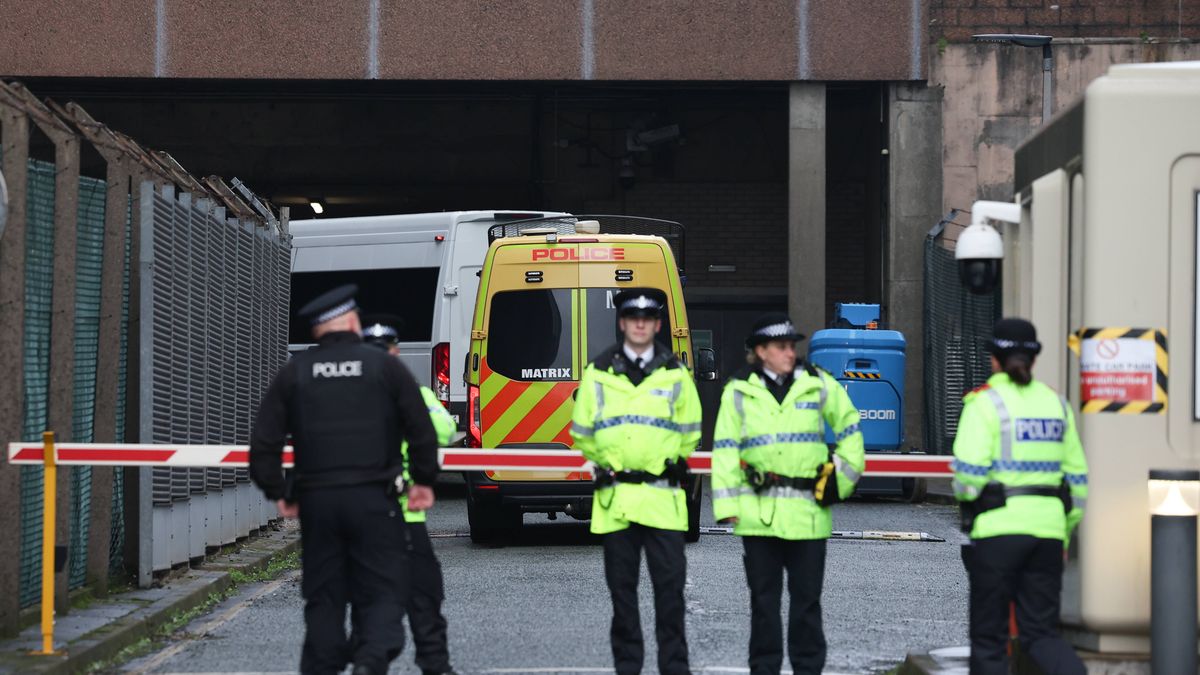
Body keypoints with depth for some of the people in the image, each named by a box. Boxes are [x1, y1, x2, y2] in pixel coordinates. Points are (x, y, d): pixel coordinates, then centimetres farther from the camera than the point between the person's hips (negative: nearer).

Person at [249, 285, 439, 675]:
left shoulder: (295, 374, 6)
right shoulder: (385, 367, 1)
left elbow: (264, 441, 3)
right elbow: (422, 430, 1)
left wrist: (278, 493, 13)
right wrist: (423, 480, 14)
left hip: (316, 499, 2)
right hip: (373, 499, -2)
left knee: (323, 598, 11)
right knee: (383, 591, 0)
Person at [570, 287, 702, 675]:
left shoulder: (675, 375, 9)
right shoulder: (598, 374, 8)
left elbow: (689, 432, 17)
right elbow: (581, 432, 14)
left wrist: (676, 462, 9)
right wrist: (604, 463, 8)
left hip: (663, 497, -1)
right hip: (615, 498, 1)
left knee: (669, 586, -5)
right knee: (622, 588, 4)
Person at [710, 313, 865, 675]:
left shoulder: (818, 385, 6)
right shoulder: (739, 392, 4)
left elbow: (849, 430, 17)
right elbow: (725, 449, 3)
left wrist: (844, 477, 11)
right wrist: (727, 503, -3)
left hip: (807, 509, 0)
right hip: (759, 509, 0)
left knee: (807, 597, 4)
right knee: (763, 597, 5)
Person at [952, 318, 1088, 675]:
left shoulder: (985, 401, -5)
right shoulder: (1056, 404, 12)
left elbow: (969, 469, -15)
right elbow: (1077, 476, 13)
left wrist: (964, 495, 6)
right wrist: (1065, 530, 20)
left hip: (997, 528, -5)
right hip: (1048, 529, 5)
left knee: (989, 635, 5)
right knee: (1040, 631, 9)